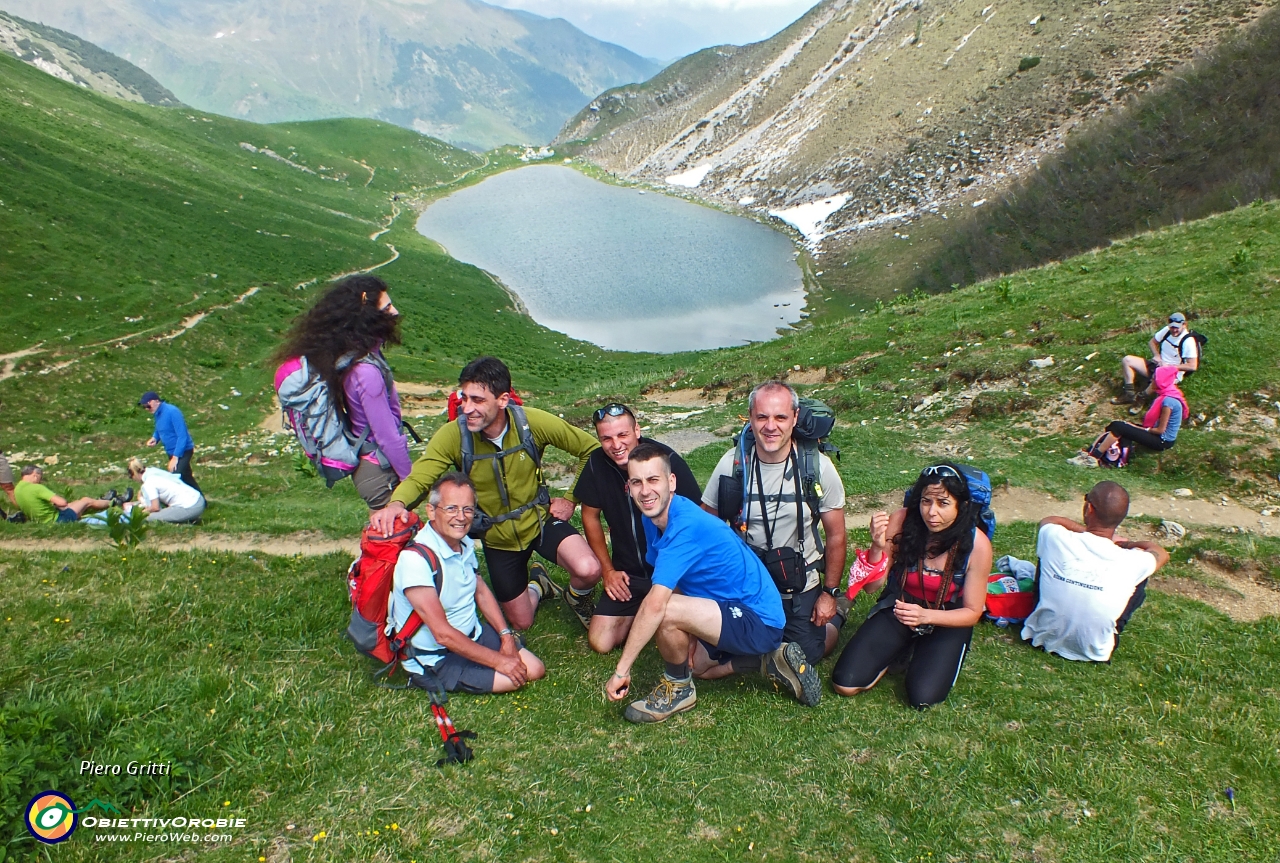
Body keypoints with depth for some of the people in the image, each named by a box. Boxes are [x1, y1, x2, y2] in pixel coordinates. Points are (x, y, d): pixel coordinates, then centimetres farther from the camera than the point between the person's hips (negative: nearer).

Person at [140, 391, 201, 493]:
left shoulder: (172, 411, -22)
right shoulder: (157, 413, 5)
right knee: (187, 478, 18)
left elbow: (182, 436, -25)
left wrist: (175, 457, -27)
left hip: (182, 451, -9)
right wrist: (154, 438, -1)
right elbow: (159, 430, 23)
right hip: (173, 452, 9)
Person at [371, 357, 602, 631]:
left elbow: (591, 448, -13)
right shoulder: (452, 435, -24)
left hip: (540, 520, -1)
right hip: (498, 537, 1)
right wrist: (396, 504, -49)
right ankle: (536, 585, 48)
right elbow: (418, 479, -27)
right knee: (521, 622, 13)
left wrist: (572, 499, -13)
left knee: (588, 571, -28)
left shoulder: (531, 422, -24)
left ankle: (577, 598, 10)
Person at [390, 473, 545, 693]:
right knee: (514, 678, -19)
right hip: (436, 660, -6)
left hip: (474, 636, 7)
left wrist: (506, 635, -1)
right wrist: (498, 660, -22)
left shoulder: (465, 543, -2)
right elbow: (443, 634, -27)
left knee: (535, 669, -3)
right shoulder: (416, 558, -28)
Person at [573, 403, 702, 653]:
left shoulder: (667, 459, -21)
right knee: (600, 642, -3)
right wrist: (607, 570, 7)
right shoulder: (597, 463, -9)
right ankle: (640, 611, 25)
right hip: (628, 575, 4)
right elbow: (590, 516, 7)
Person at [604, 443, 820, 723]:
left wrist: (621, 671, -30)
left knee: (665, 610, -30)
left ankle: (679, 689, -2)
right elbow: (675, 585, 7)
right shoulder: (654, 517, 0)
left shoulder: (686, 525, -28)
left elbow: (654, 605, -35)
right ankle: (770, 658, 23)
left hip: (758, 620, -10)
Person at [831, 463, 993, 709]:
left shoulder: (976, 544, -19)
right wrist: (878, 547, -32)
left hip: (947, 622, -1)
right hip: (898, 609, 1)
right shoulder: (902, 521, -19)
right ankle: (903, 648, 14)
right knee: (845, 684, -12)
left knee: (922, 698, -22)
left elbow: (972, 612, -9)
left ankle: (920, 652, 10)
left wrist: (926, 616, -27)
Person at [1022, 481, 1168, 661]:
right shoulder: (1130, 562, -18)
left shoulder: (1056, 539, -19)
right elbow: (1162, 553, 8)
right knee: (1141, 577, 12)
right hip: (1094, 653, -1)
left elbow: (1048, 521, 9)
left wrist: (1087, 531, 13)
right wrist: (1124, 543, 20)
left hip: (1043, 639, 1)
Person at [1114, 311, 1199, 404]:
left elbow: (1193, 366, -21)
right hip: (1157, 365, 7)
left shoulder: (1188, 341, -18)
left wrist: (1170, 366, -21)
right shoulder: (1166, 330, -1)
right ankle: (1129, 394, -13)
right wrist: (1157, 356, -2)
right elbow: (1152, 342, 17)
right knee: (1127, 360, -8)